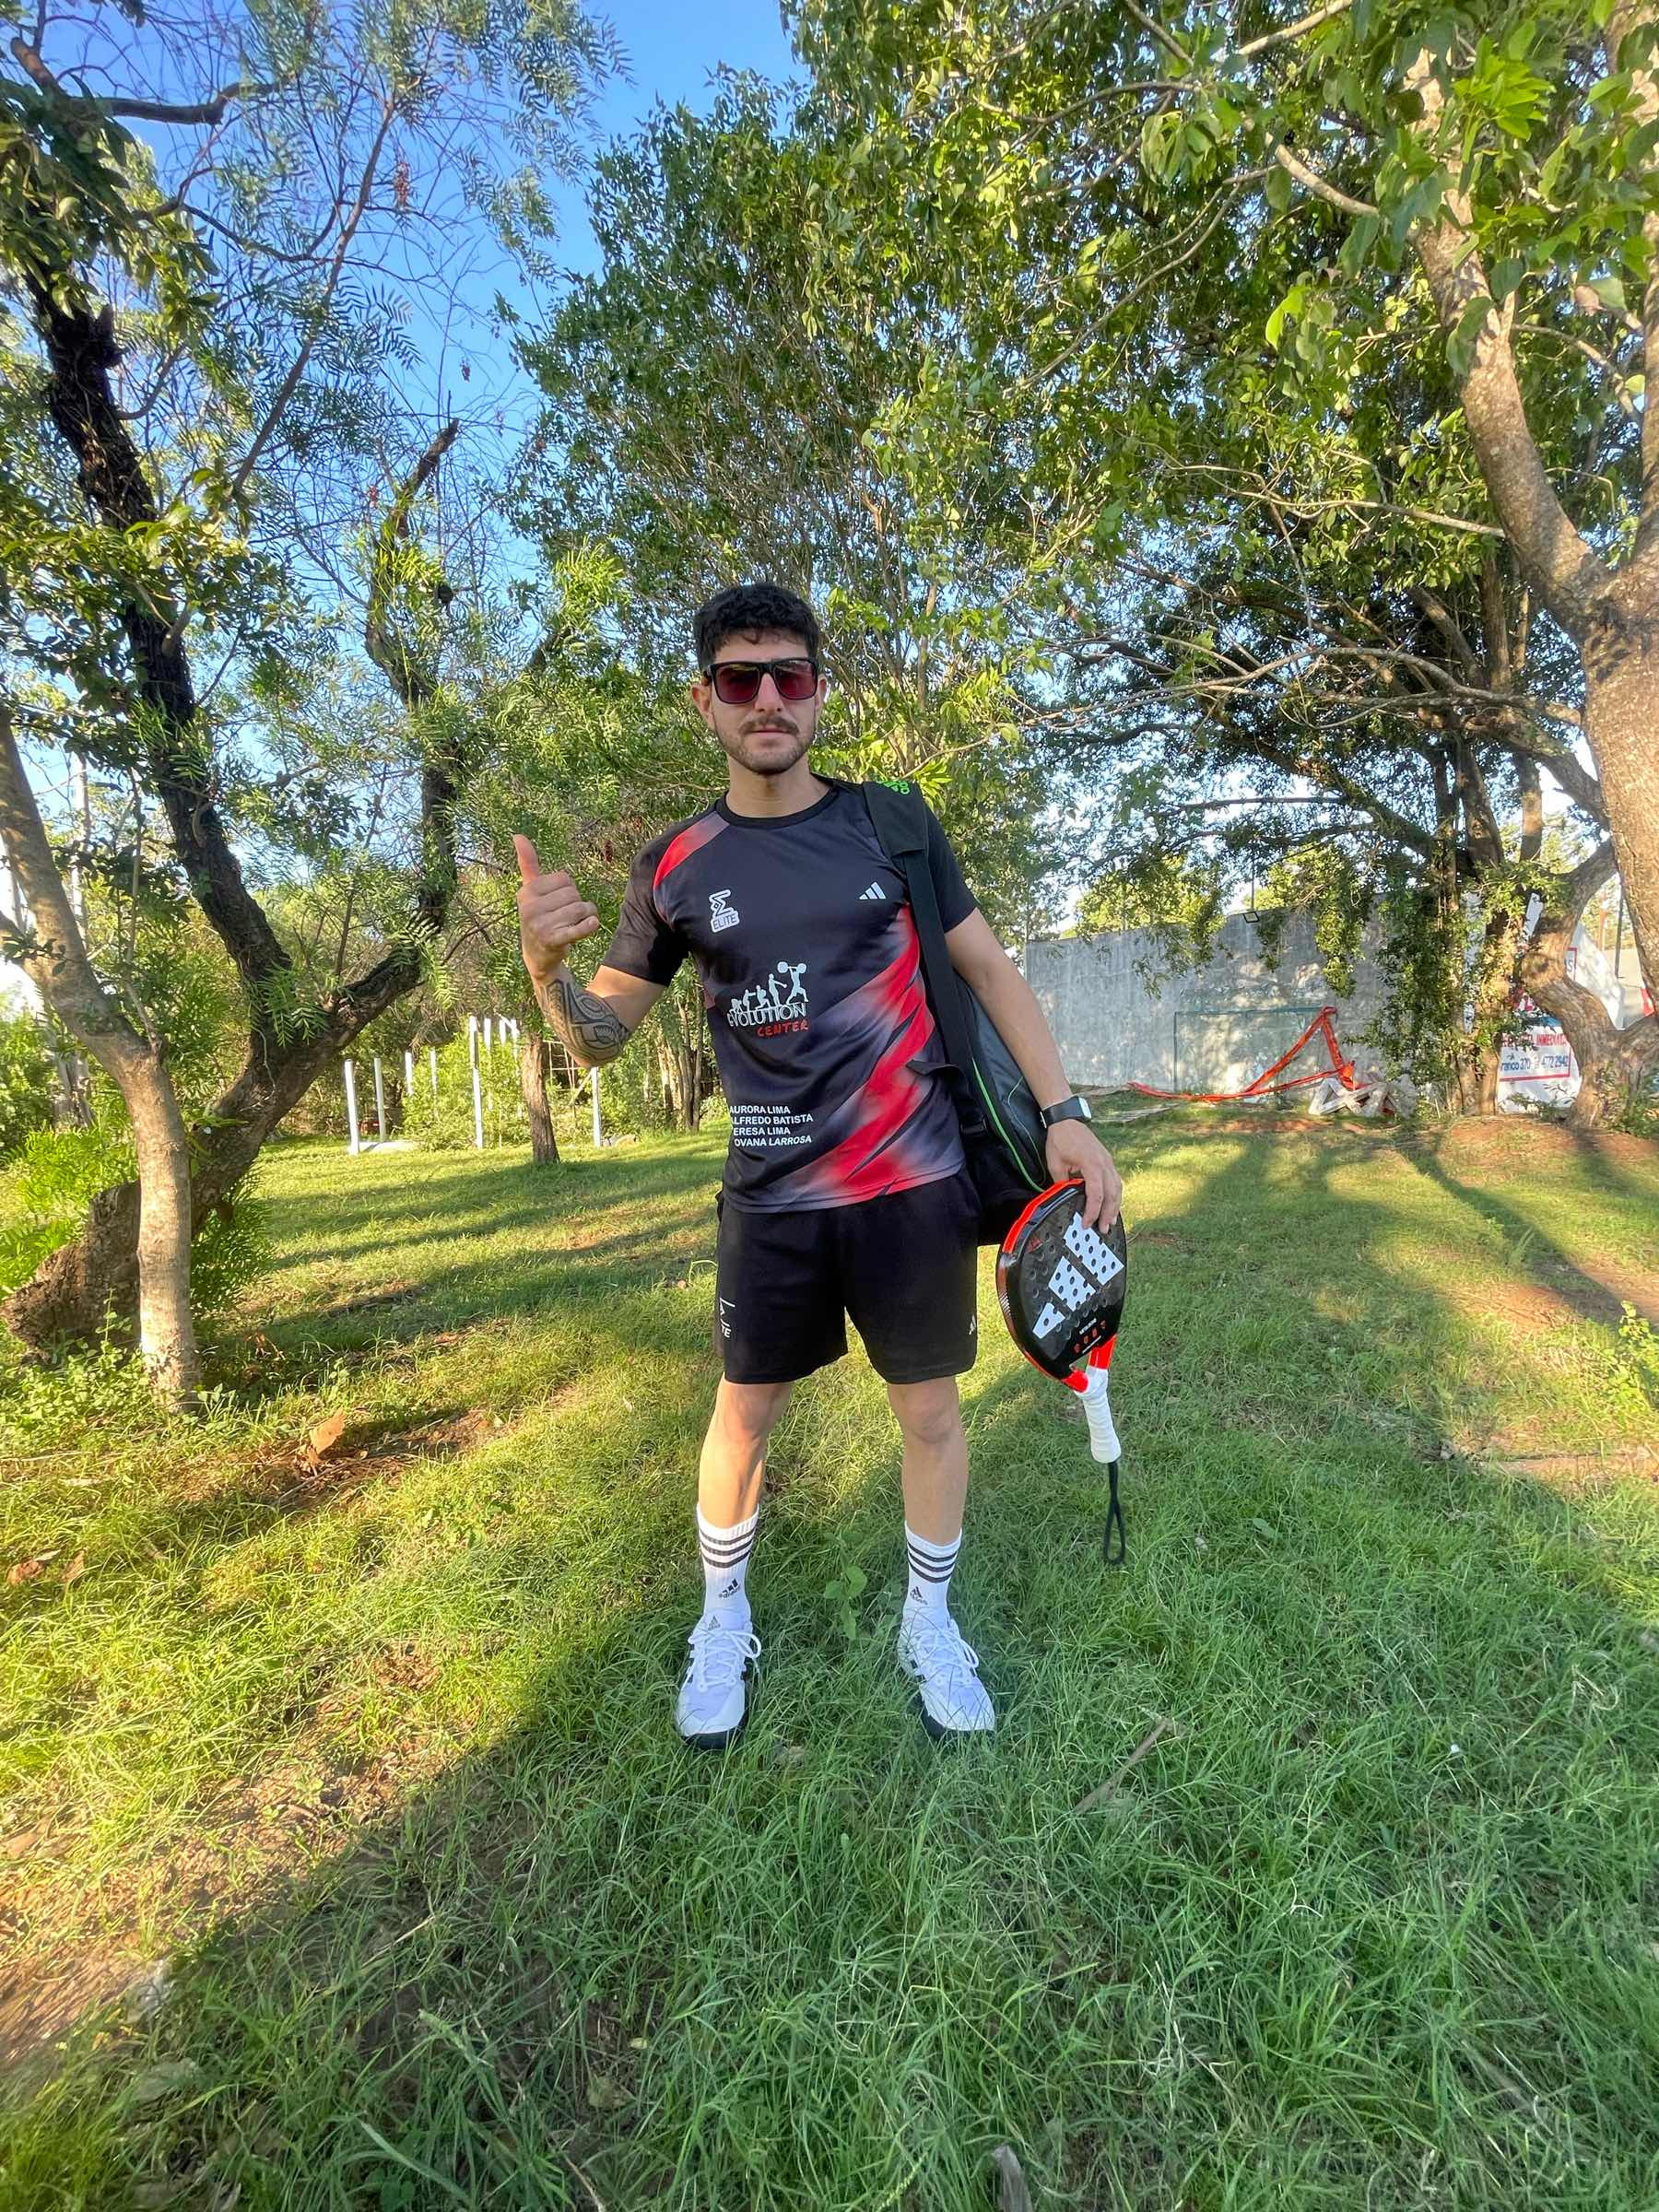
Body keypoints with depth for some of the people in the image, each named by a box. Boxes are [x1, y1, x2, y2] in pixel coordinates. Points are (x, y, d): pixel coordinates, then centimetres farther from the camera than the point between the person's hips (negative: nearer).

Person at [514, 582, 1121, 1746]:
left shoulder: (890, 823, 1)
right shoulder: (675, 865, 1)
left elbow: (992, 969, 6)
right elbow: (602, 1038, 4)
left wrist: (1064, 1111, -3)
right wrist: (546, 967, -17)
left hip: (913, 1180, 0)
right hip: (771, 1195, 0)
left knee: (929, 1406, 11)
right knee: (744, 1411, 12)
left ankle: (930, 1619, 36)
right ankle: (724, 1621, 37)